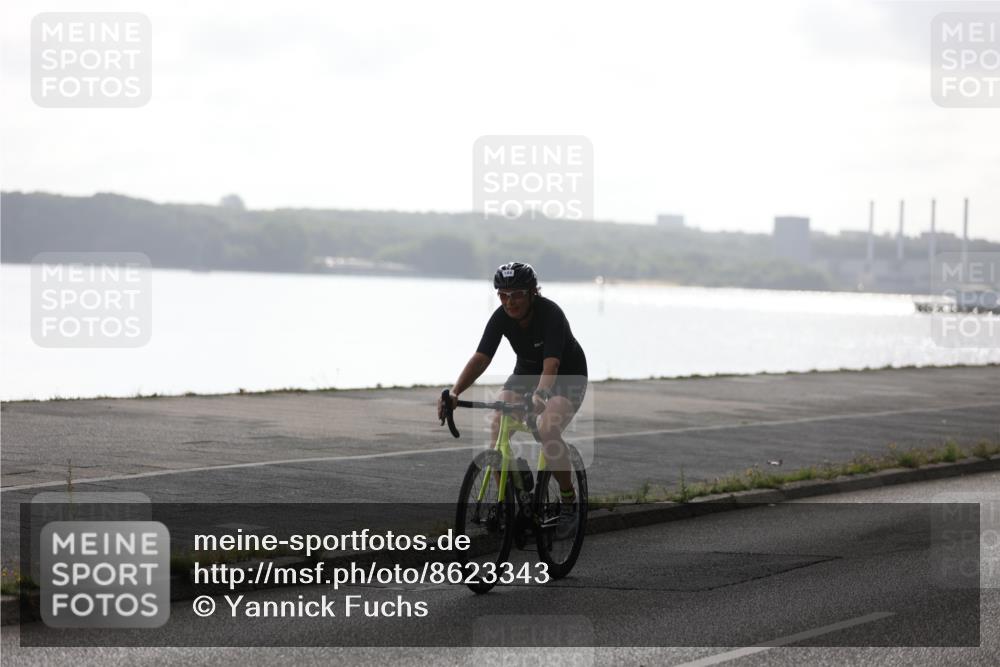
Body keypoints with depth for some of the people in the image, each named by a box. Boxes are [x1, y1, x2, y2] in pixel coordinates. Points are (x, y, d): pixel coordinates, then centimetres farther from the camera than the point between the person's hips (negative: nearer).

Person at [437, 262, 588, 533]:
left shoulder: (550, 314, -31)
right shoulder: (501, 317, -18)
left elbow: (551, 363, -43)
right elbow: (481, 358, -26)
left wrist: (539, 394, -62)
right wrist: (454, 392, -42)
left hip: (568, 376, -5)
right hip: (526, 371, 5)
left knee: (547, 430, -29)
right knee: (498, 427, -18)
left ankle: (569, 500, -10)